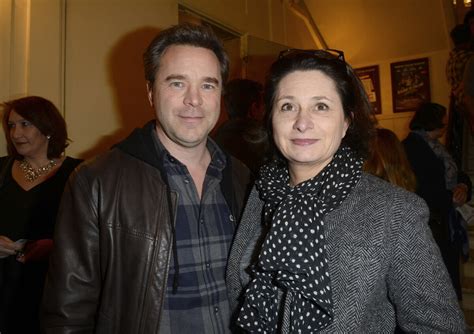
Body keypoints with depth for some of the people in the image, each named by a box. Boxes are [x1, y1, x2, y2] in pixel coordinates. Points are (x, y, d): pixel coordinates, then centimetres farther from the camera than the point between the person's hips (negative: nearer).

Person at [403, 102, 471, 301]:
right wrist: (451, 198, -11)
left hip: (446, 222, 8)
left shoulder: (436, 146, 13)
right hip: (430, 224, -8)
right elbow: (420, 190, -20)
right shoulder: (412, 147, -14)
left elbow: (457, 174, 15)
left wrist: (463, 186, -7)